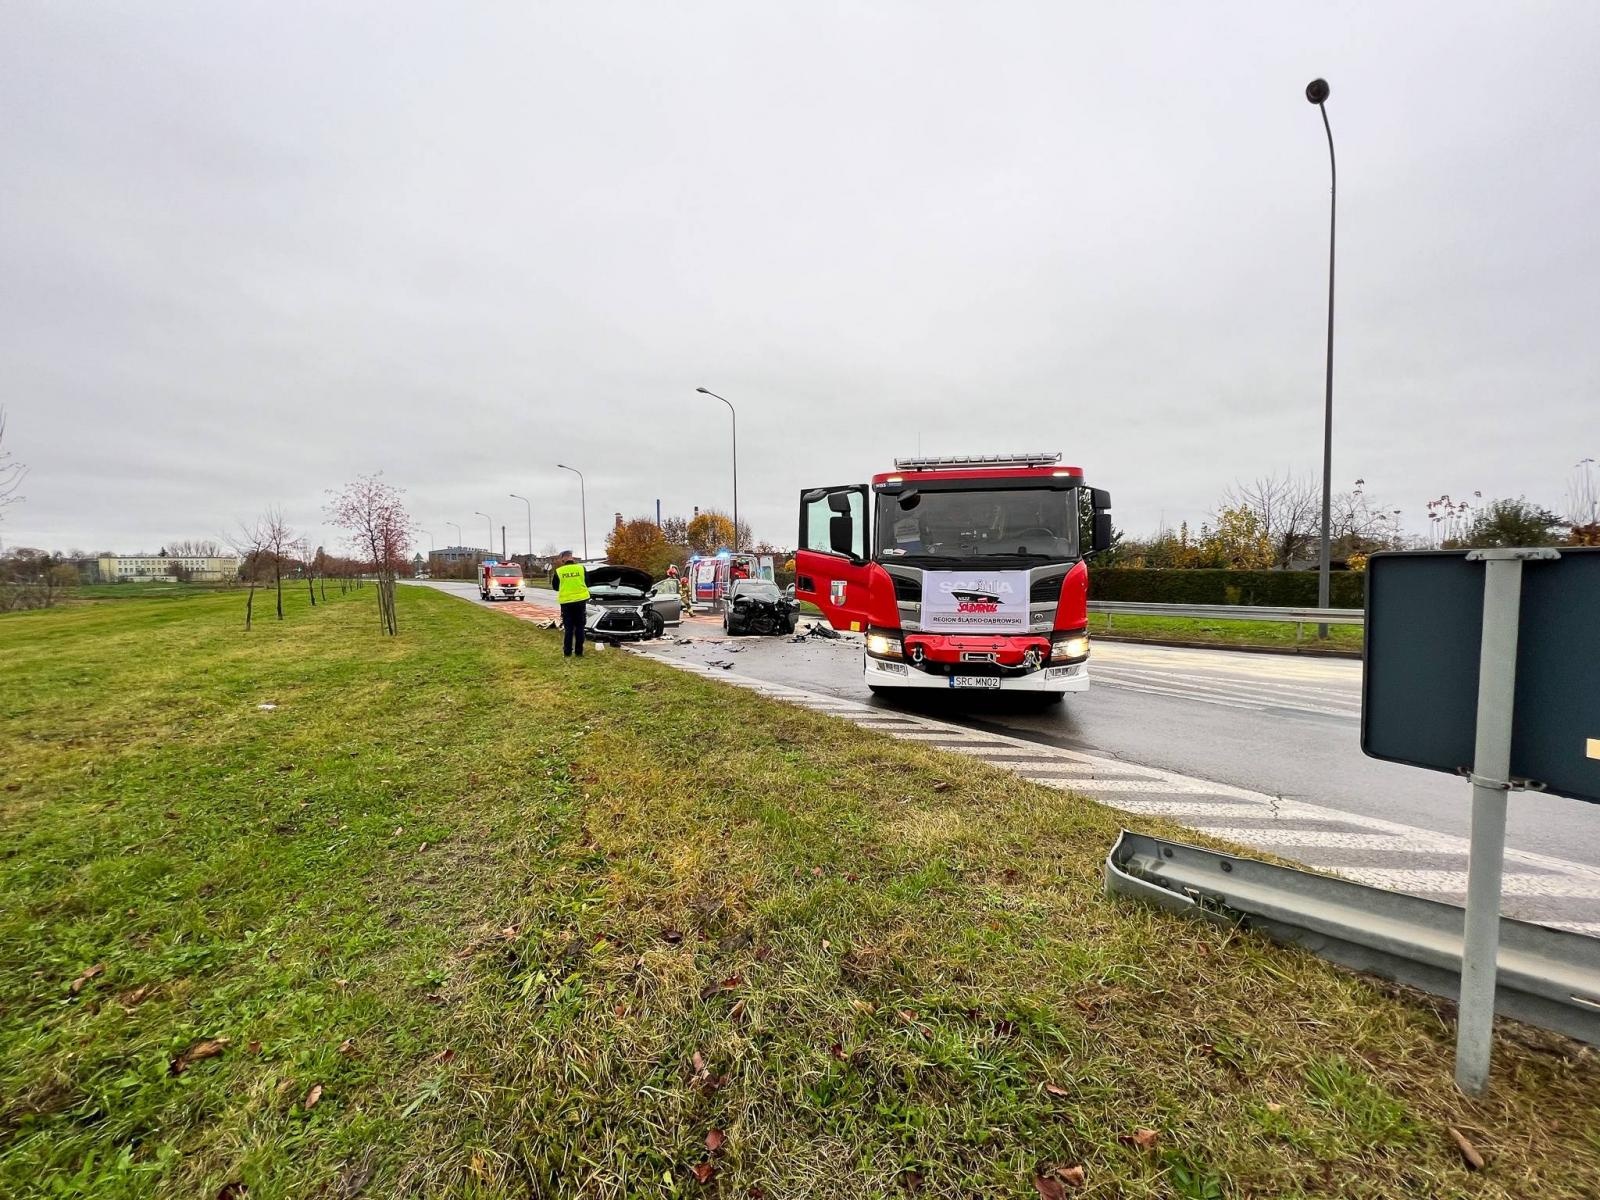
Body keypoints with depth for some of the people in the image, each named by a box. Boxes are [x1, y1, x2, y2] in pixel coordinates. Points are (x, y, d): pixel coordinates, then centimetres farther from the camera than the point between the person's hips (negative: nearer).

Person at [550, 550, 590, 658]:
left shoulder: (558, 571, -5)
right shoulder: (581, 568, -4)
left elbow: (555, 587, 7)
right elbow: (587, 583, 7)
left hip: (566, 602, 0)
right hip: (580, 600, 0)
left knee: (568, 628, 8)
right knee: (579, 627, 7)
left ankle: (567, 652, 8)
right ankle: (579, 652, 7)